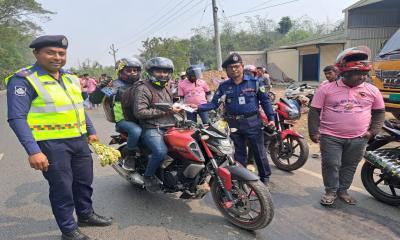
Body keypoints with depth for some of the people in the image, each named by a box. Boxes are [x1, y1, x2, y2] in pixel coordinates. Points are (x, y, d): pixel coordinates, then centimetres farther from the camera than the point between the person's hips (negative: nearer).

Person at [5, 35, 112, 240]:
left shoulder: (71, 78, 12)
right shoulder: (23, 80, -11)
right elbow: (17, 118, -17)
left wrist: (91, 131, 21)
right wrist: (33, 151, -25)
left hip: (79, 140, 7)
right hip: (51, 144, -7)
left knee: (84, 182, 19)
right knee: (62, 189, 4)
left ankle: (86, 215, 40)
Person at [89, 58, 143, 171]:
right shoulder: (115, 86, -1)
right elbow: (94, 99, -6)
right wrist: (100, 88, -23)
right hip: (123, 120, -6)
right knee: (136, 130, -35)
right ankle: (130, 157, -13)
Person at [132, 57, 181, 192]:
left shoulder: (166, 88, 21)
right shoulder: (143, 89, -6)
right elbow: (139, 112, -18)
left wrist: (176, 109, 12)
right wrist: (164, 111, -18)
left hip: (170, 127, 8)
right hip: (151, 129, -8)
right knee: (161, 152, -32)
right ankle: (148, 176, -4)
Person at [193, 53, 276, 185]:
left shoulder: (255, 82, -3)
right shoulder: (223, 86, 3)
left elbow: (265, 101, 1)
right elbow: (214, 103, -1)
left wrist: (271, 118, -4)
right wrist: (198, 107, -15)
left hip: (252, 122, -2)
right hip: (233, 123, 2)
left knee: (259, 151, 7)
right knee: (238, 153, 15)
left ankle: (265, 177, 27)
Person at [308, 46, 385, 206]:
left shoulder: (372, 90, 1)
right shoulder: (326, 89, -7)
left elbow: (379, 112, 13)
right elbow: (314, 111, -5)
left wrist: (373, 131, 4)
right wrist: (314, 132, -8)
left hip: (358, 139, 3)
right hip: (330, 137, -3)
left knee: (350, 166, 13)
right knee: (331, 165, 1)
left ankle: (343, 190, 31)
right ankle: (331, 191, 20)